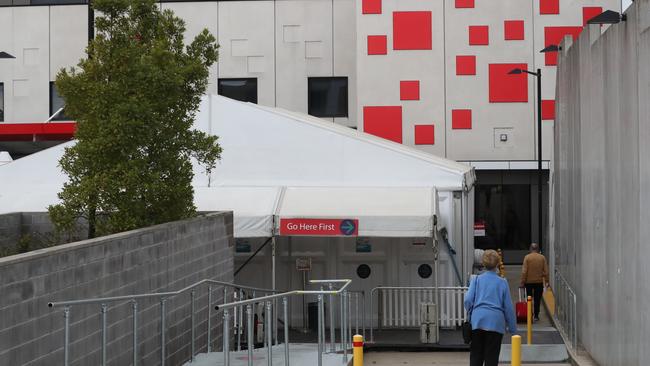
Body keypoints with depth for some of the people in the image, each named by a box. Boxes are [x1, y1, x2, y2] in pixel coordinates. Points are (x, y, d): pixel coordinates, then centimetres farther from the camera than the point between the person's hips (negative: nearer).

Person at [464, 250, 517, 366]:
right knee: (492, 357, 5)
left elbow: (468, 300, -1)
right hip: (495, 322, -1)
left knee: (475, 356, 9)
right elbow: (508, 306, 5)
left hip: (477, 321, 1)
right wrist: (513, 328, 11)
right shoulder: (502, 282, 5)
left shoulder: (477, 279, 7)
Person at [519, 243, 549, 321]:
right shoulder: (542, 258, -2)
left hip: (529, 282, -1)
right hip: (539, 282, 1)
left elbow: (524, 271, -10)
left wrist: (522, 282, -6)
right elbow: (546, 271, -1)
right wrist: (546, 281, 7)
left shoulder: (527, 257, -8)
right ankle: (536, 316, 7)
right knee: (537, 299, 7)